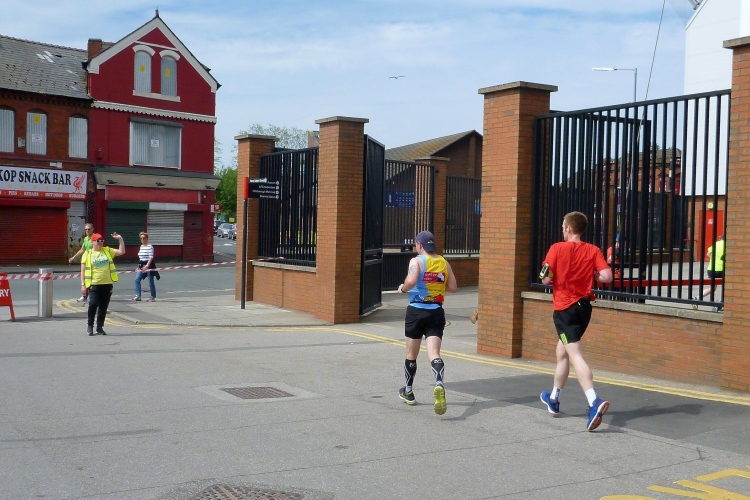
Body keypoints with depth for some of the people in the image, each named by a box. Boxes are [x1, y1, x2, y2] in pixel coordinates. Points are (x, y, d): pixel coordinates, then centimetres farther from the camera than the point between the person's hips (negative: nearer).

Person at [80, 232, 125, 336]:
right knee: (93, 304, -12)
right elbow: (83, 270, 2)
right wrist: (83, 284, -4)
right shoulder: (87, 254, 3)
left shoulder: (107, 251, 12)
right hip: (94, 284, -3)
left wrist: (120, 239, 0)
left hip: (107, 284, 3)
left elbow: (121, 251, 9)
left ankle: (99, 327, 17)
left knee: (103, 306, 6)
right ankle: (90, 325, 9)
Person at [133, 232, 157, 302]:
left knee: (150, 282, 0)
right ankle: (138, 296, -4)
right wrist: (139, 266, 19)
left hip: (149, 265, -7)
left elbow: (151, 257, -19)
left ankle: (153, 297, 11)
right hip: (142, 266, 7)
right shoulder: (141, 246, 13)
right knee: (137, 279, -6)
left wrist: (147, 266, -28)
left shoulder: (150, 247, -11)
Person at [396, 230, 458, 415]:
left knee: (411, 355, 14)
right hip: (436, 313, 3)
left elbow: (411, 281, -24)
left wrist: (403, 288, -5)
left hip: (416, 311, -3)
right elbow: (453, 287, 8)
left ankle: (408, 392, 30)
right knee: (434, 353, -6)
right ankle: (439, 385, -33)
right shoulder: (444, 263, 7)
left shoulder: (417, 261, -7)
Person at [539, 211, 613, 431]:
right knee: (561, 351, 23)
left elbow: (546, 279, -11)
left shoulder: (557, 249, -9)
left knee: (575, 355, -13)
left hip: (565, 308, -6)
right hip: (584, 306, 6)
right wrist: (591, 274, 9)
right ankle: (553, 399, 36)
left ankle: (594, 402, -32)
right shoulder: (593, 250, 1)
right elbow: (607, 276, -11)